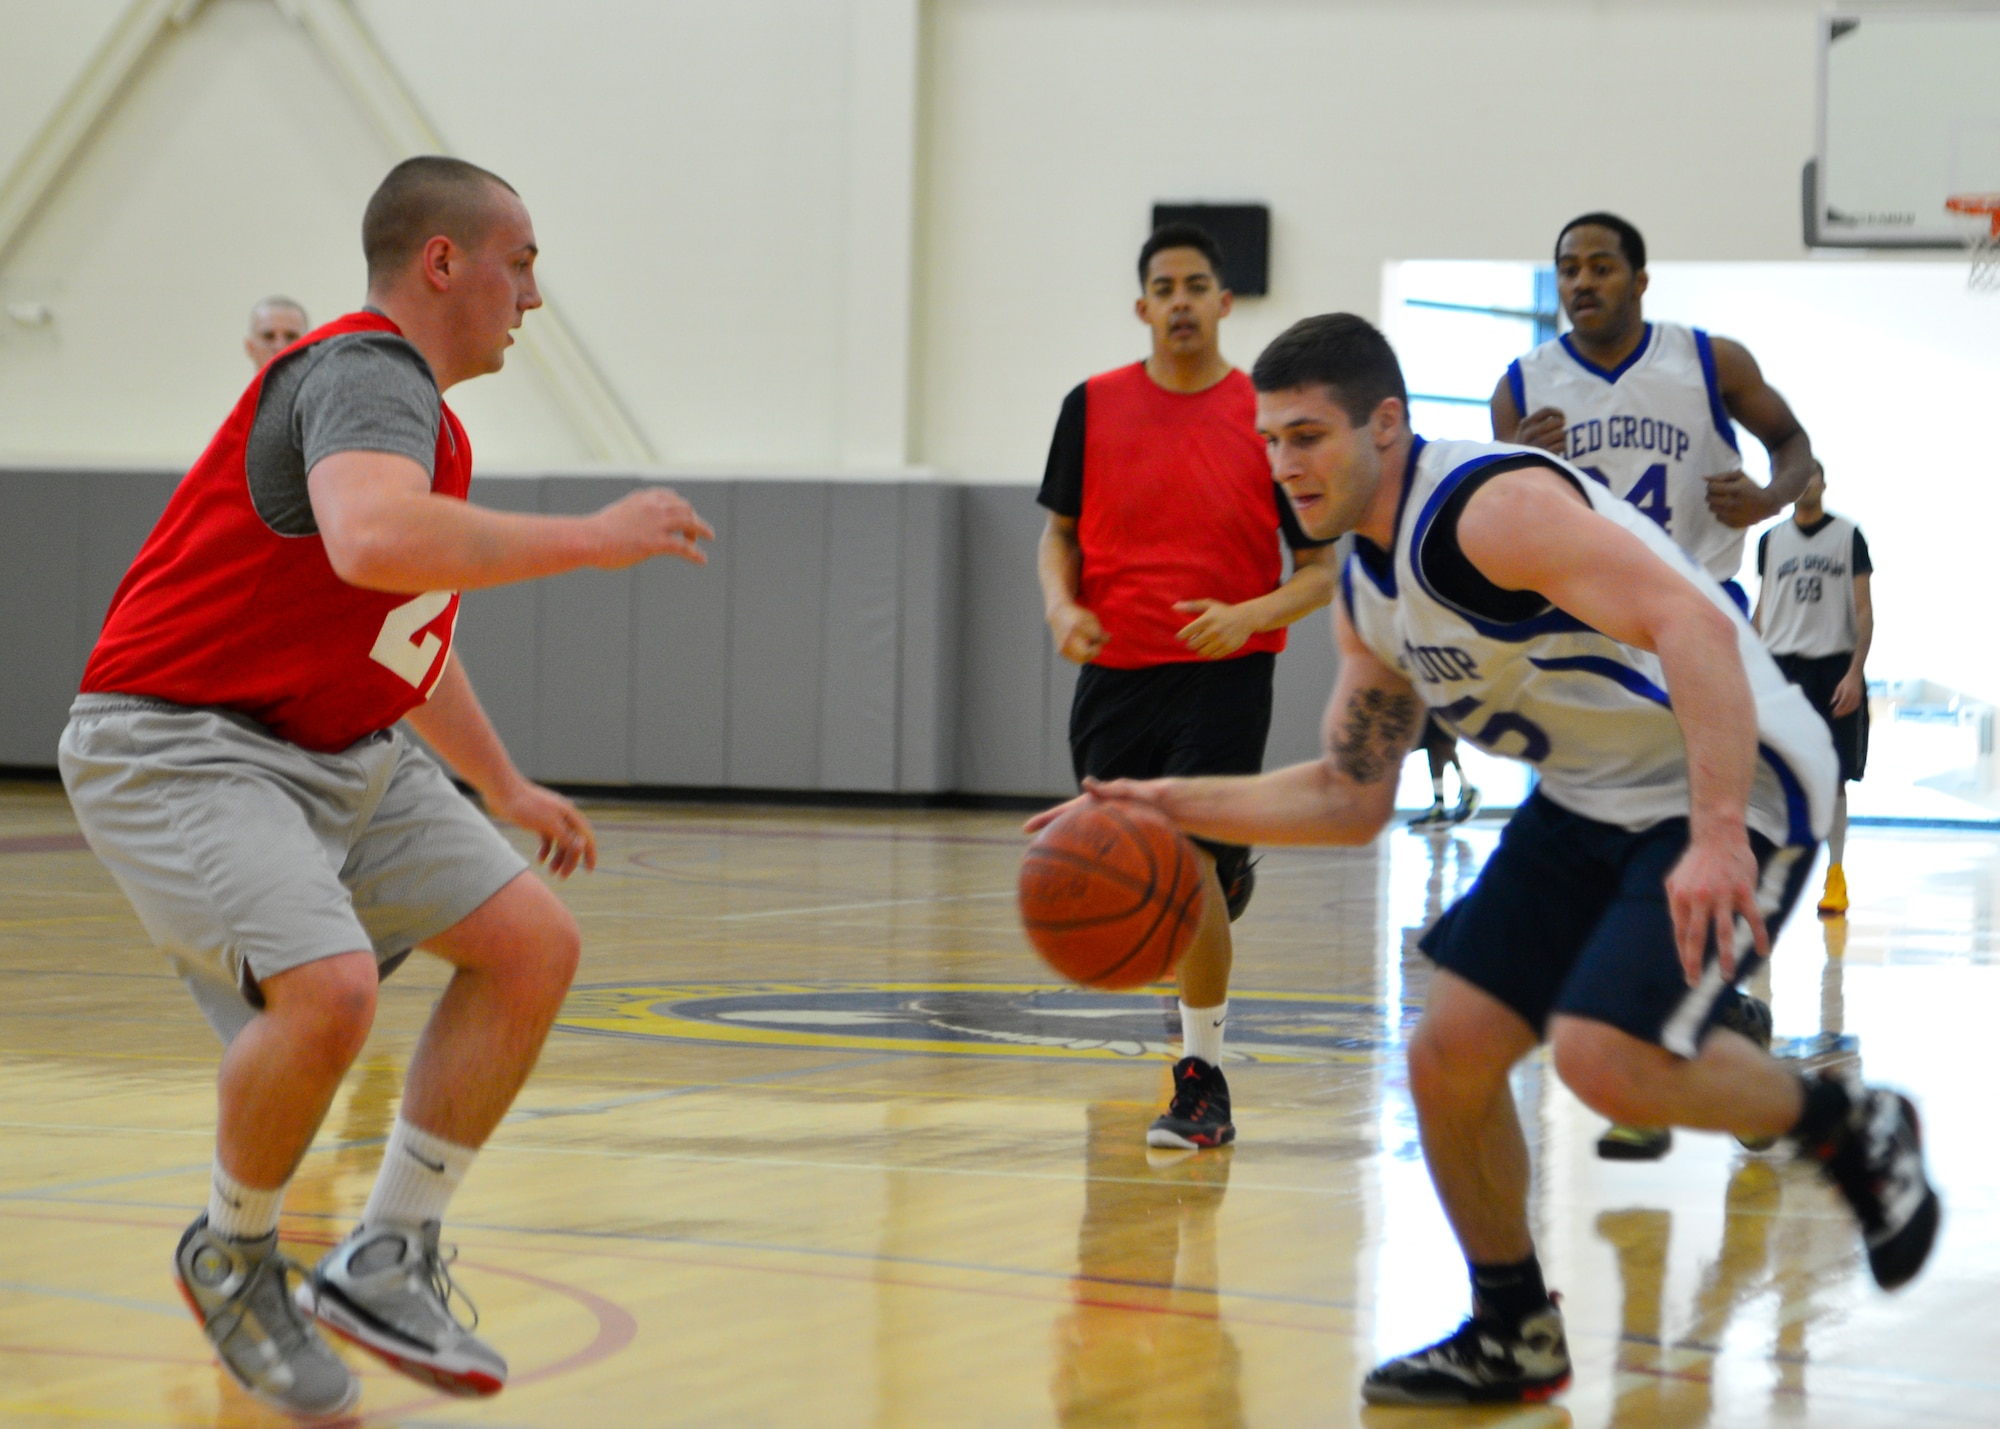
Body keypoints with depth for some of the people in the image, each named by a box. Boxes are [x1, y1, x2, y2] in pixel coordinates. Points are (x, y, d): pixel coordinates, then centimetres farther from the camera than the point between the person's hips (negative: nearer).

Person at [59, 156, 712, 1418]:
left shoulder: (421, 413, 15)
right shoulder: (368, 376, -17)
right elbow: (373, 541, -41)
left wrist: (504, 788, 35)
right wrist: (591, 539, -31)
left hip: (341, 749, 10)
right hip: (178, 746, -10)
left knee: (535, 942, 1)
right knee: (330, 988, -30)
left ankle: (384, 1264, 6)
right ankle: (234, 1258, -1)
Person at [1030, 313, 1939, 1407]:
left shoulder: (1491, 507, -23)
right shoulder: (1368, 596, 7)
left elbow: (1694, 627, -33)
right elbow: (1351, 797, 17)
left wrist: (1717, 836, -41)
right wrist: (1183, 806, 5)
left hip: (1731, 787, -9)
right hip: (1590, 799, 9)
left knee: (1605, 1059, -25)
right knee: (1448, 1057, 2)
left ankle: (1848, 1129, 2)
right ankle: (1513, 1337, 19)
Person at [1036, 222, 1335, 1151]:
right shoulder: (1093, 407, 3)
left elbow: (1321, 570, 0)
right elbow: (1060, 532, 14)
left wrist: (1251, 614, -18)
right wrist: (1062, 608, -6)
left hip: (1224, 675, -3)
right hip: (1114, 674, 4)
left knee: (1187, 865, -16)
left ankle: (1203, 1082, -5)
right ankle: (1225, 878, 45)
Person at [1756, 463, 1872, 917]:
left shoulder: (1848, 535, 3)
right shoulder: (1771, 540, 10)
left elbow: (1864, 611, 0)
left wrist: (1855, 672, -9)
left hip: (1834, 666, -2)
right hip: (1782, 665, 2)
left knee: (1833, 778, 2)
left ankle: (1836, 877, 11)